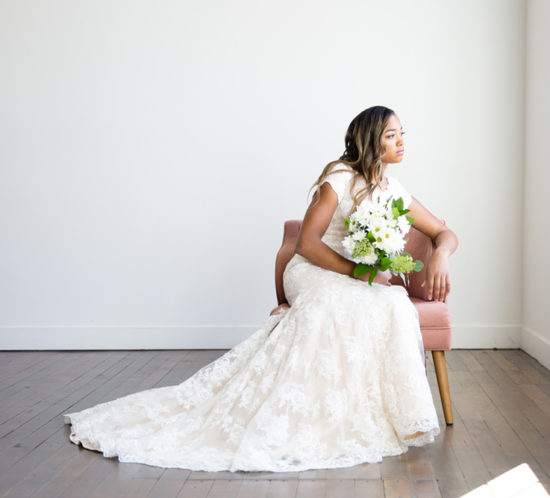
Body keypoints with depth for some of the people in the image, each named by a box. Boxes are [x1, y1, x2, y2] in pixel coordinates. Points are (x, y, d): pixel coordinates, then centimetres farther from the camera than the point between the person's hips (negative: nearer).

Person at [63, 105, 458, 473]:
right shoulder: (340, 177, -5)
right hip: (313, 272, -6)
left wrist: (440, 256, -7)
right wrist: (359, 273, -20)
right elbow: (306, 243, -14)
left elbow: (446, 234, 17)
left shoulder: (394, 190, 14)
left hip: (362, 285, 6)